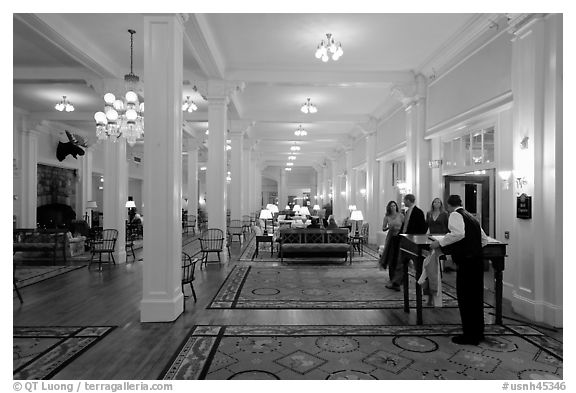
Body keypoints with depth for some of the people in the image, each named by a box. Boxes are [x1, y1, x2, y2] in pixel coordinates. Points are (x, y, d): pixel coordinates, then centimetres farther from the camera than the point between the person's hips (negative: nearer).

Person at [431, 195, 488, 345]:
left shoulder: (455, 215, -6)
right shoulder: (472, 217, 18)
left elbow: (458, 233, -25)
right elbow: (484, 240, 22)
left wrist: (440, 242, -17)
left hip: (466, 262, -8)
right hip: (478, 261, 8)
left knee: (465, 299, 2)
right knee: (476, 297, 17)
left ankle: (469, 336, 11)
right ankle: (478, 332, 29)